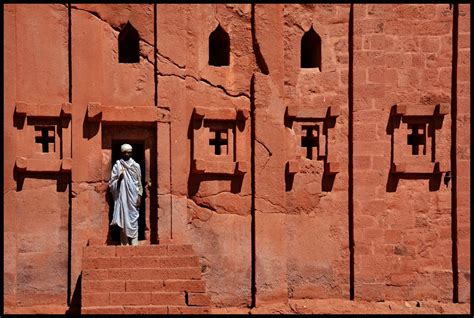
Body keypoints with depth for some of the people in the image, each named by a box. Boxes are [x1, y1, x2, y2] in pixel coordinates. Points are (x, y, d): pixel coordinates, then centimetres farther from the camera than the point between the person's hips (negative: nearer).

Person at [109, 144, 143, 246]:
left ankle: (134, 243, -5)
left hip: (133, 196, 1)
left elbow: (139, 183, 8)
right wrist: (119, 178, -15)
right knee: (123, 220, -3)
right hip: (122, 197, -1)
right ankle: (124, 243, -2)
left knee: (133, 220, -4)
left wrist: (139, 196, 0)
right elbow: (112, 183, 4)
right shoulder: (117, 165, 6)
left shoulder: (136, 166, 9)